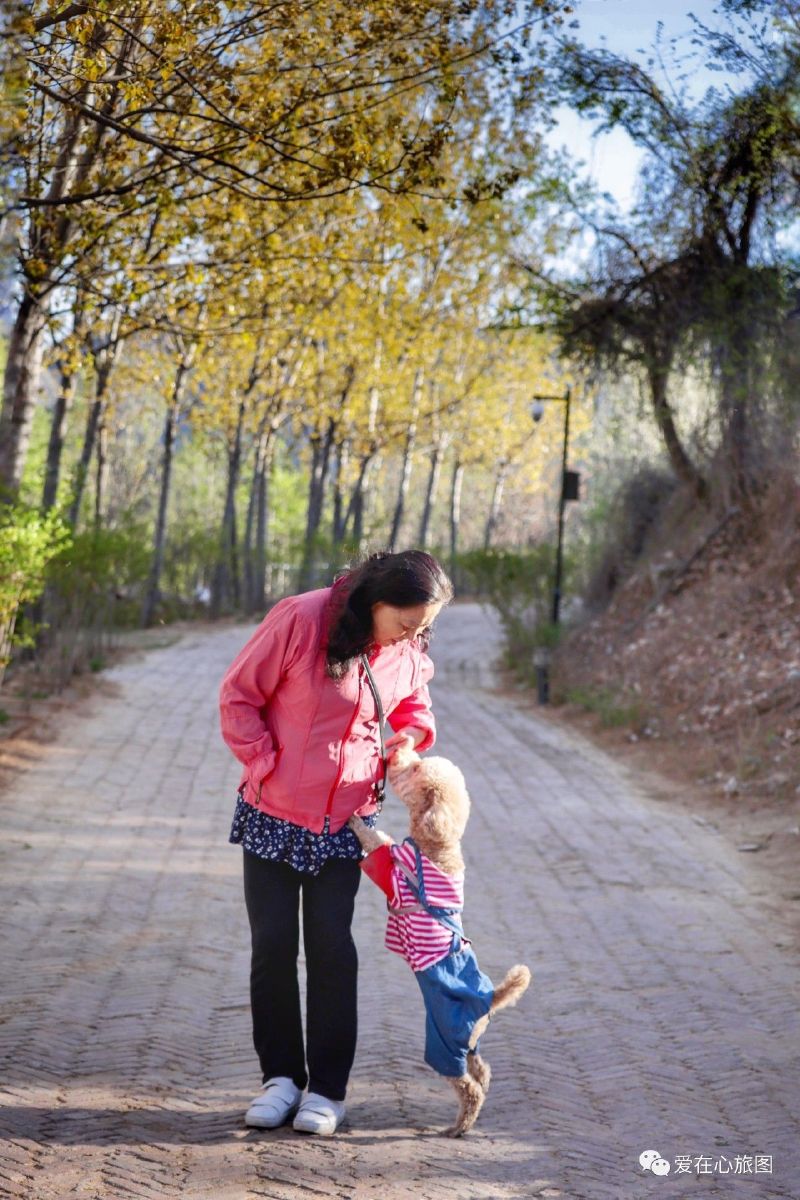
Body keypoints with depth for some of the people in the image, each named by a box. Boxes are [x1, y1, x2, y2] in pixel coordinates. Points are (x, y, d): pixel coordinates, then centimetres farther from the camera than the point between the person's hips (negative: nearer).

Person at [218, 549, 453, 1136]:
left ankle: (327, 1088, 10)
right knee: (273, 946, 3)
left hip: (344, 822, 2)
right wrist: (266, 763, -14)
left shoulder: (410, 654, -2)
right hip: (273, 814, -2)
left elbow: (414, 706, 19)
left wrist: (412, 733, -4)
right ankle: (281, 1076, 17)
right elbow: (239, 696, -8)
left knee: (333, 950, 1)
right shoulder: (301, 619, -17)